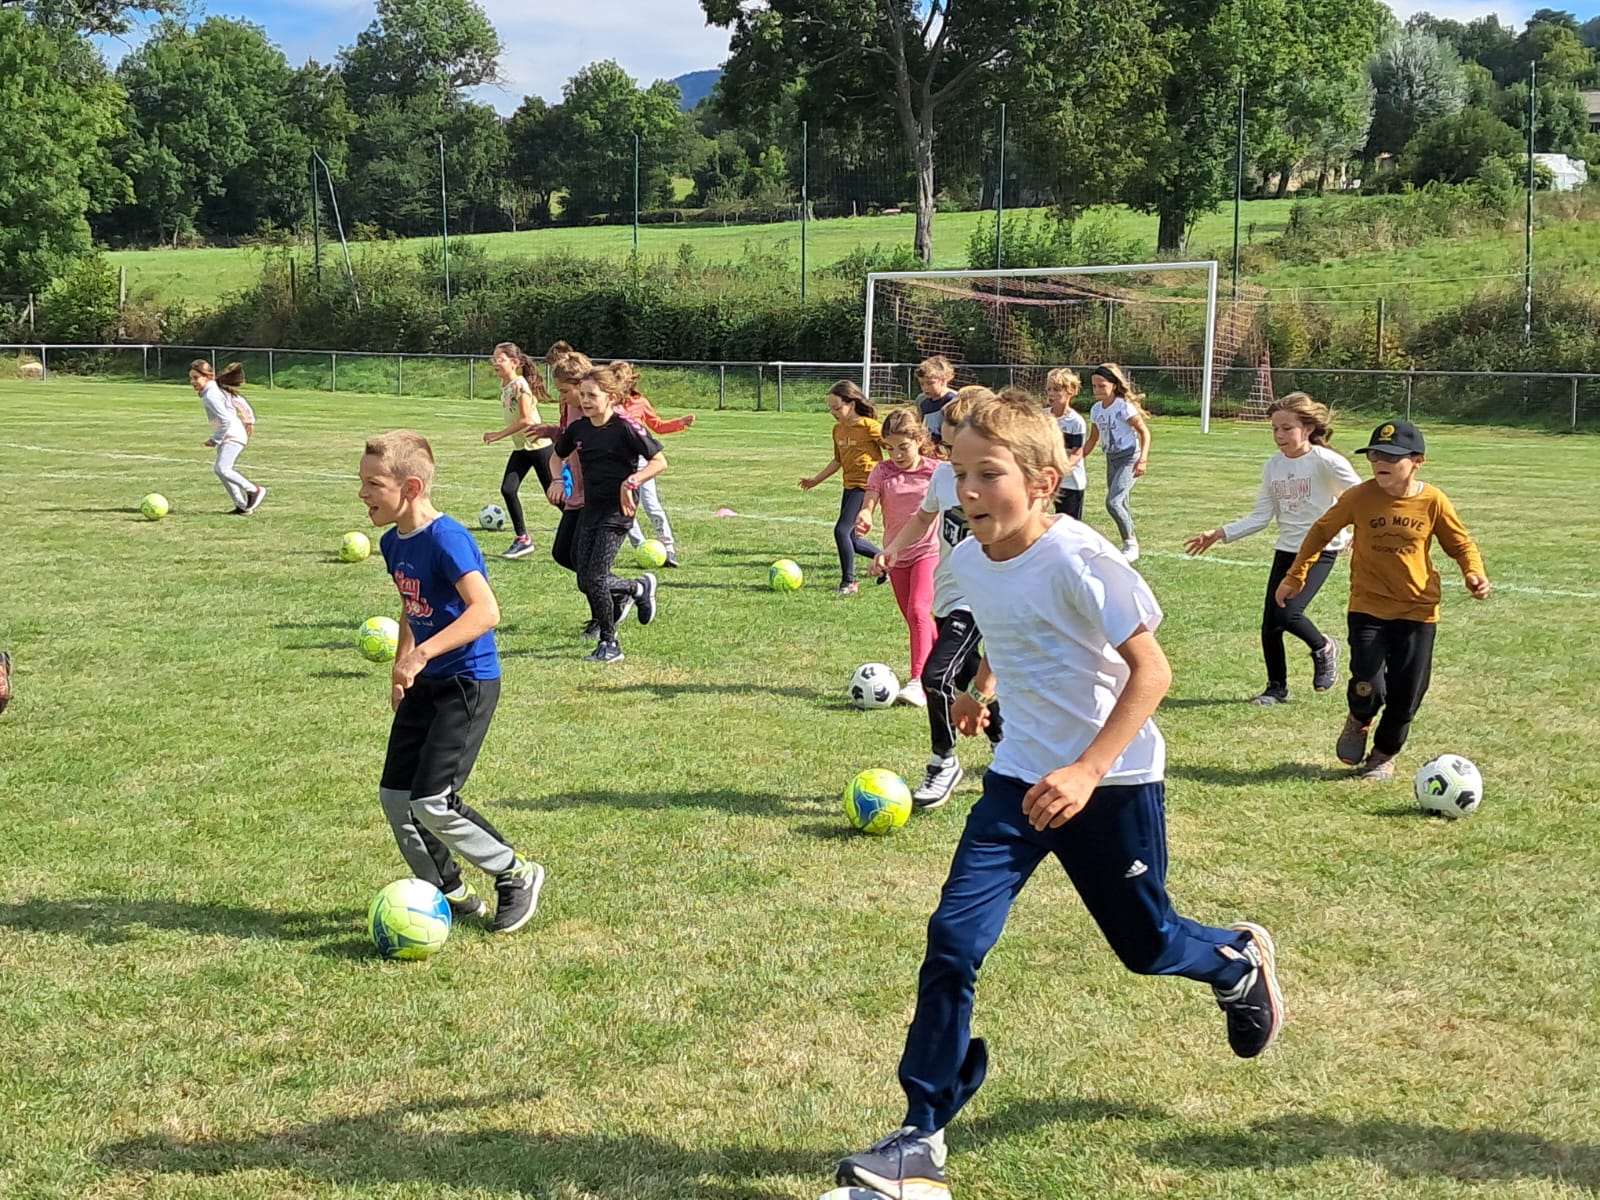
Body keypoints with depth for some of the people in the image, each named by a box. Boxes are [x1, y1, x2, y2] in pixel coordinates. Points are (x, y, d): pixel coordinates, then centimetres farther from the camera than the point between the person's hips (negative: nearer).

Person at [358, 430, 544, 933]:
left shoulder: (446, 539, -21)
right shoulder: (393, 542, 7)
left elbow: (485, 611, -32)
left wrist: (421, 654, -37)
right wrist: (400, 669, 18)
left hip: (468, 684, -9)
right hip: (425, 684, 9)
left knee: (432, 803, -12)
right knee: (394, 795, 7)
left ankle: (518, 876, 9)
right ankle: (451, 893, 24)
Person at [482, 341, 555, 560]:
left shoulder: (519, 385, -19)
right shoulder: (504, 385, 7)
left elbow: (526, 420, -24)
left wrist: (499, 435, -21)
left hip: (538, 444, -8)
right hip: (521, 447, 8)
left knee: (553, 493, 2)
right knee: (508, 489, -6)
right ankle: (522, 539, 1)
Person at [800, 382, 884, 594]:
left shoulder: (869, 426, -13)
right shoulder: (838, 429, 10)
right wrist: (816, 479, 22)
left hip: (867, 485, -8)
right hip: (850, 486, 8)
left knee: (842, 530, -16)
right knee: (851, 539, 10)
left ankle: (848, 582, -4)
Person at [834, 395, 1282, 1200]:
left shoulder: (1078, 560, -24)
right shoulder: (968, 561, -3)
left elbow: (1150, 670, -24)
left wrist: (1087, 772, -31)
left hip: (1113, 781, -5)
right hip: (1020, 777, 5)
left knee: (1145, 945, 12)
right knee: (954, 938, -9)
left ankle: (1239, 963, 49)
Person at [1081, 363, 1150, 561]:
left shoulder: (1124, 406, -15)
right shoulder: (1096, 409, 5)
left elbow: (1144, 432, -14)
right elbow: (1093, 440, 15)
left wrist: (1142, 460, -24)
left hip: (1129, 457, -7)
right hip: (1112, 459, 7)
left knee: (1113, 502, -19)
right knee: (1120, 505, 10)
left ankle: (1130, 543, -5)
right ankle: (1130, 546, 20)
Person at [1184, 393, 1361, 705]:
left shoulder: (1325, 461, -12)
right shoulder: (1273, 466, 5)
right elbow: (1261, 517, 5)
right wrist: (1220, 534, -2)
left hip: (1321, 550, -6)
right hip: (1286, 550, 6)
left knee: (1287, 613, -21)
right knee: (1270, 624, 3)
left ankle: (1323, 648, 11)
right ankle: (1277, 688, 23)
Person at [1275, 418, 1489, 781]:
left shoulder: (1433, 501, -8)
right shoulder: (1360, 497, -9)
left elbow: (1461, 543, 7)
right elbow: (1322, 530, 6)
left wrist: (1474, 573, -12)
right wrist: (1296, 576, 9)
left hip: (1418, 610, 1)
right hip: (1368, 607, -1)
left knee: (1406, 694, 4)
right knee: (1368, 687, -14)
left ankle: (1384, 755, 31)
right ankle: (1358, 722, 23)